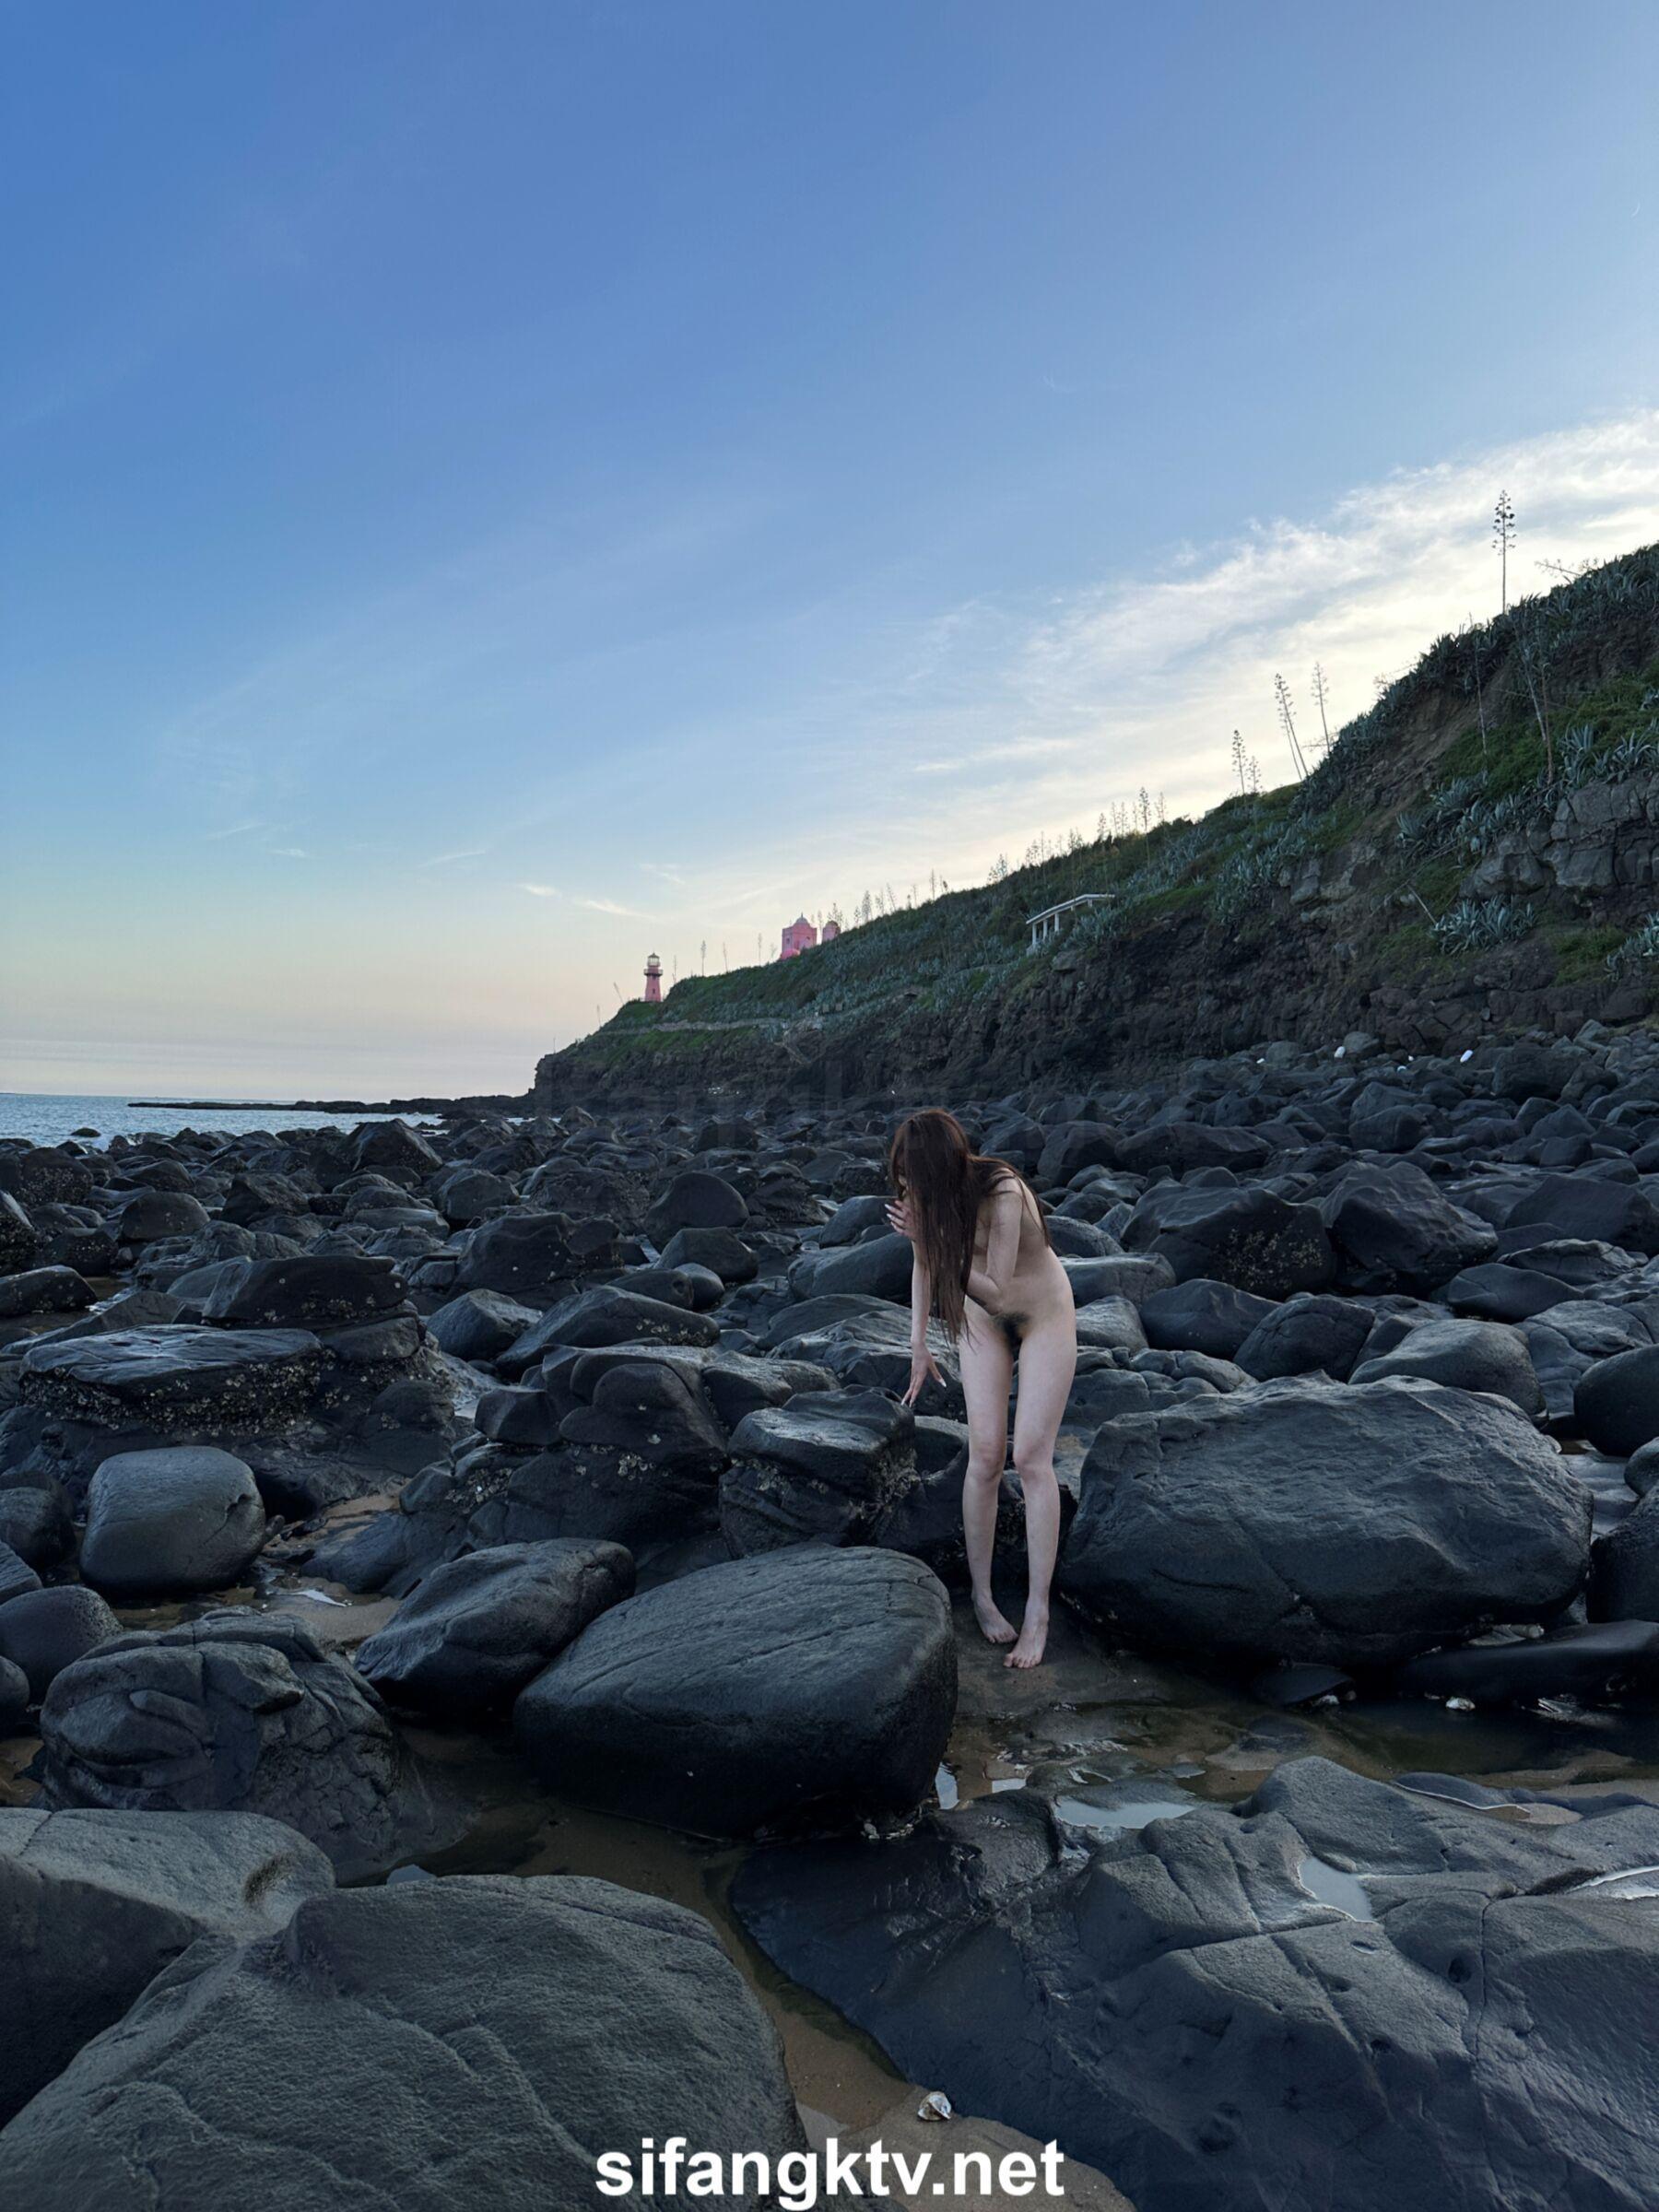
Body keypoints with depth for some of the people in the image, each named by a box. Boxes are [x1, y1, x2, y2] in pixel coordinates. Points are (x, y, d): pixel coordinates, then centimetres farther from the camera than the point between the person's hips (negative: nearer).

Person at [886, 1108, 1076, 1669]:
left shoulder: (1003, 1195, -33)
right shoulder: (927, 1198, -14)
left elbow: (994, 1289, -30)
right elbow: (925, 1264, 4)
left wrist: (929, 1235, -34)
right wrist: (918, 1345, 7)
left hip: (1044, 1315, -4)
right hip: (983, 1323, 4)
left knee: (1031, 1457, -10)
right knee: (985, 1454, -5)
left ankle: (1037, 1611, -2)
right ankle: (981, 1594, 10)